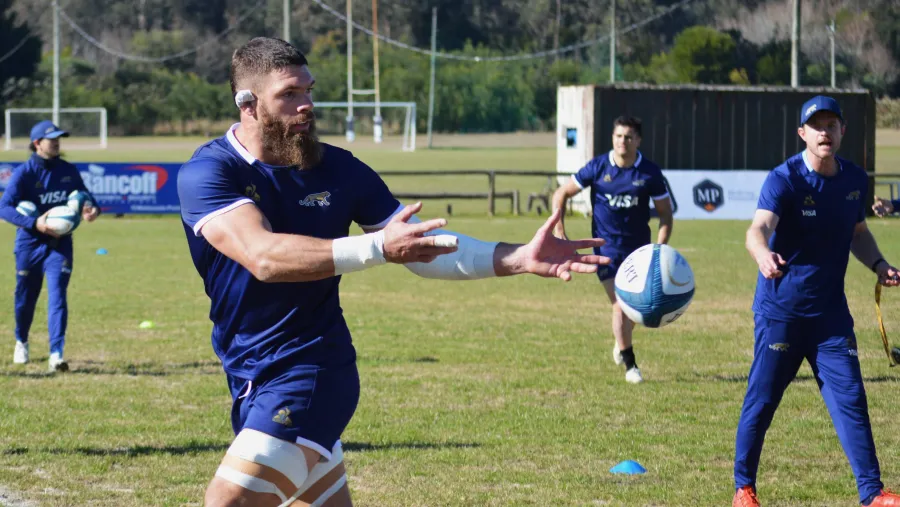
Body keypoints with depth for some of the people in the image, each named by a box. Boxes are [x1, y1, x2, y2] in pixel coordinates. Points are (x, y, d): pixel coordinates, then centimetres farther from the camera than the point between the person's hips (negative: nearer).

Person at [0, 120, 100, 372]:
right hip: (29, 244, -1)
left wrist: (91, 208, -12)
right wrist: (34, 223, -30)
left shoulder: (68, 171, 1)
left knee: (57, 295, -12)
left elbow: (83, 194, 13)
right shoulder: (24, 173, -11)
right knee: (25, 297, 13)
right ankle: (21, 342, 41)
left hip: (59, 244, 1)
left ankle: (56, 355, -18)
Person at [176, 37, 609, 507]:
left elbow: (423, 247, 1)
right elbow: (262, 256, -28)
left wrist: (520, 258, -13)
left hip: (310, 375, -1)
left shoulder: (337, 169, -3)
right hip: (251, 379, 1)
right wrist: (378, 248, -38)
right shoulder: (207, 172, -11)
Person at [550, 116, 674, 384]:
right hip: (607, 248, -2)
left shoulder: (650, 173, -7)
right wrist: (559, 231, -7)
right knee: (620, 306, -9)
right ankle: (630, 364, 6)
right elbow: (561, 194, 1)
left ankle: (621, 344, 41)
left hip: (639, 248, 2)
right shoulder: (598, 168, -8)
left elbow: (665, 214, 1)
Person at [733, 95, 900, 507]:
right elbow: (758, 229, -33)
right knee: (761, 400, 2)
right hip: (779, 310, -4)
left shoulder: (855, 179, 2)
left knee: (850, 398, -1)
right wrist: (764, 255, -56)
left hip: (830, 311, 4)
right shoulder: (784, 179, -16)